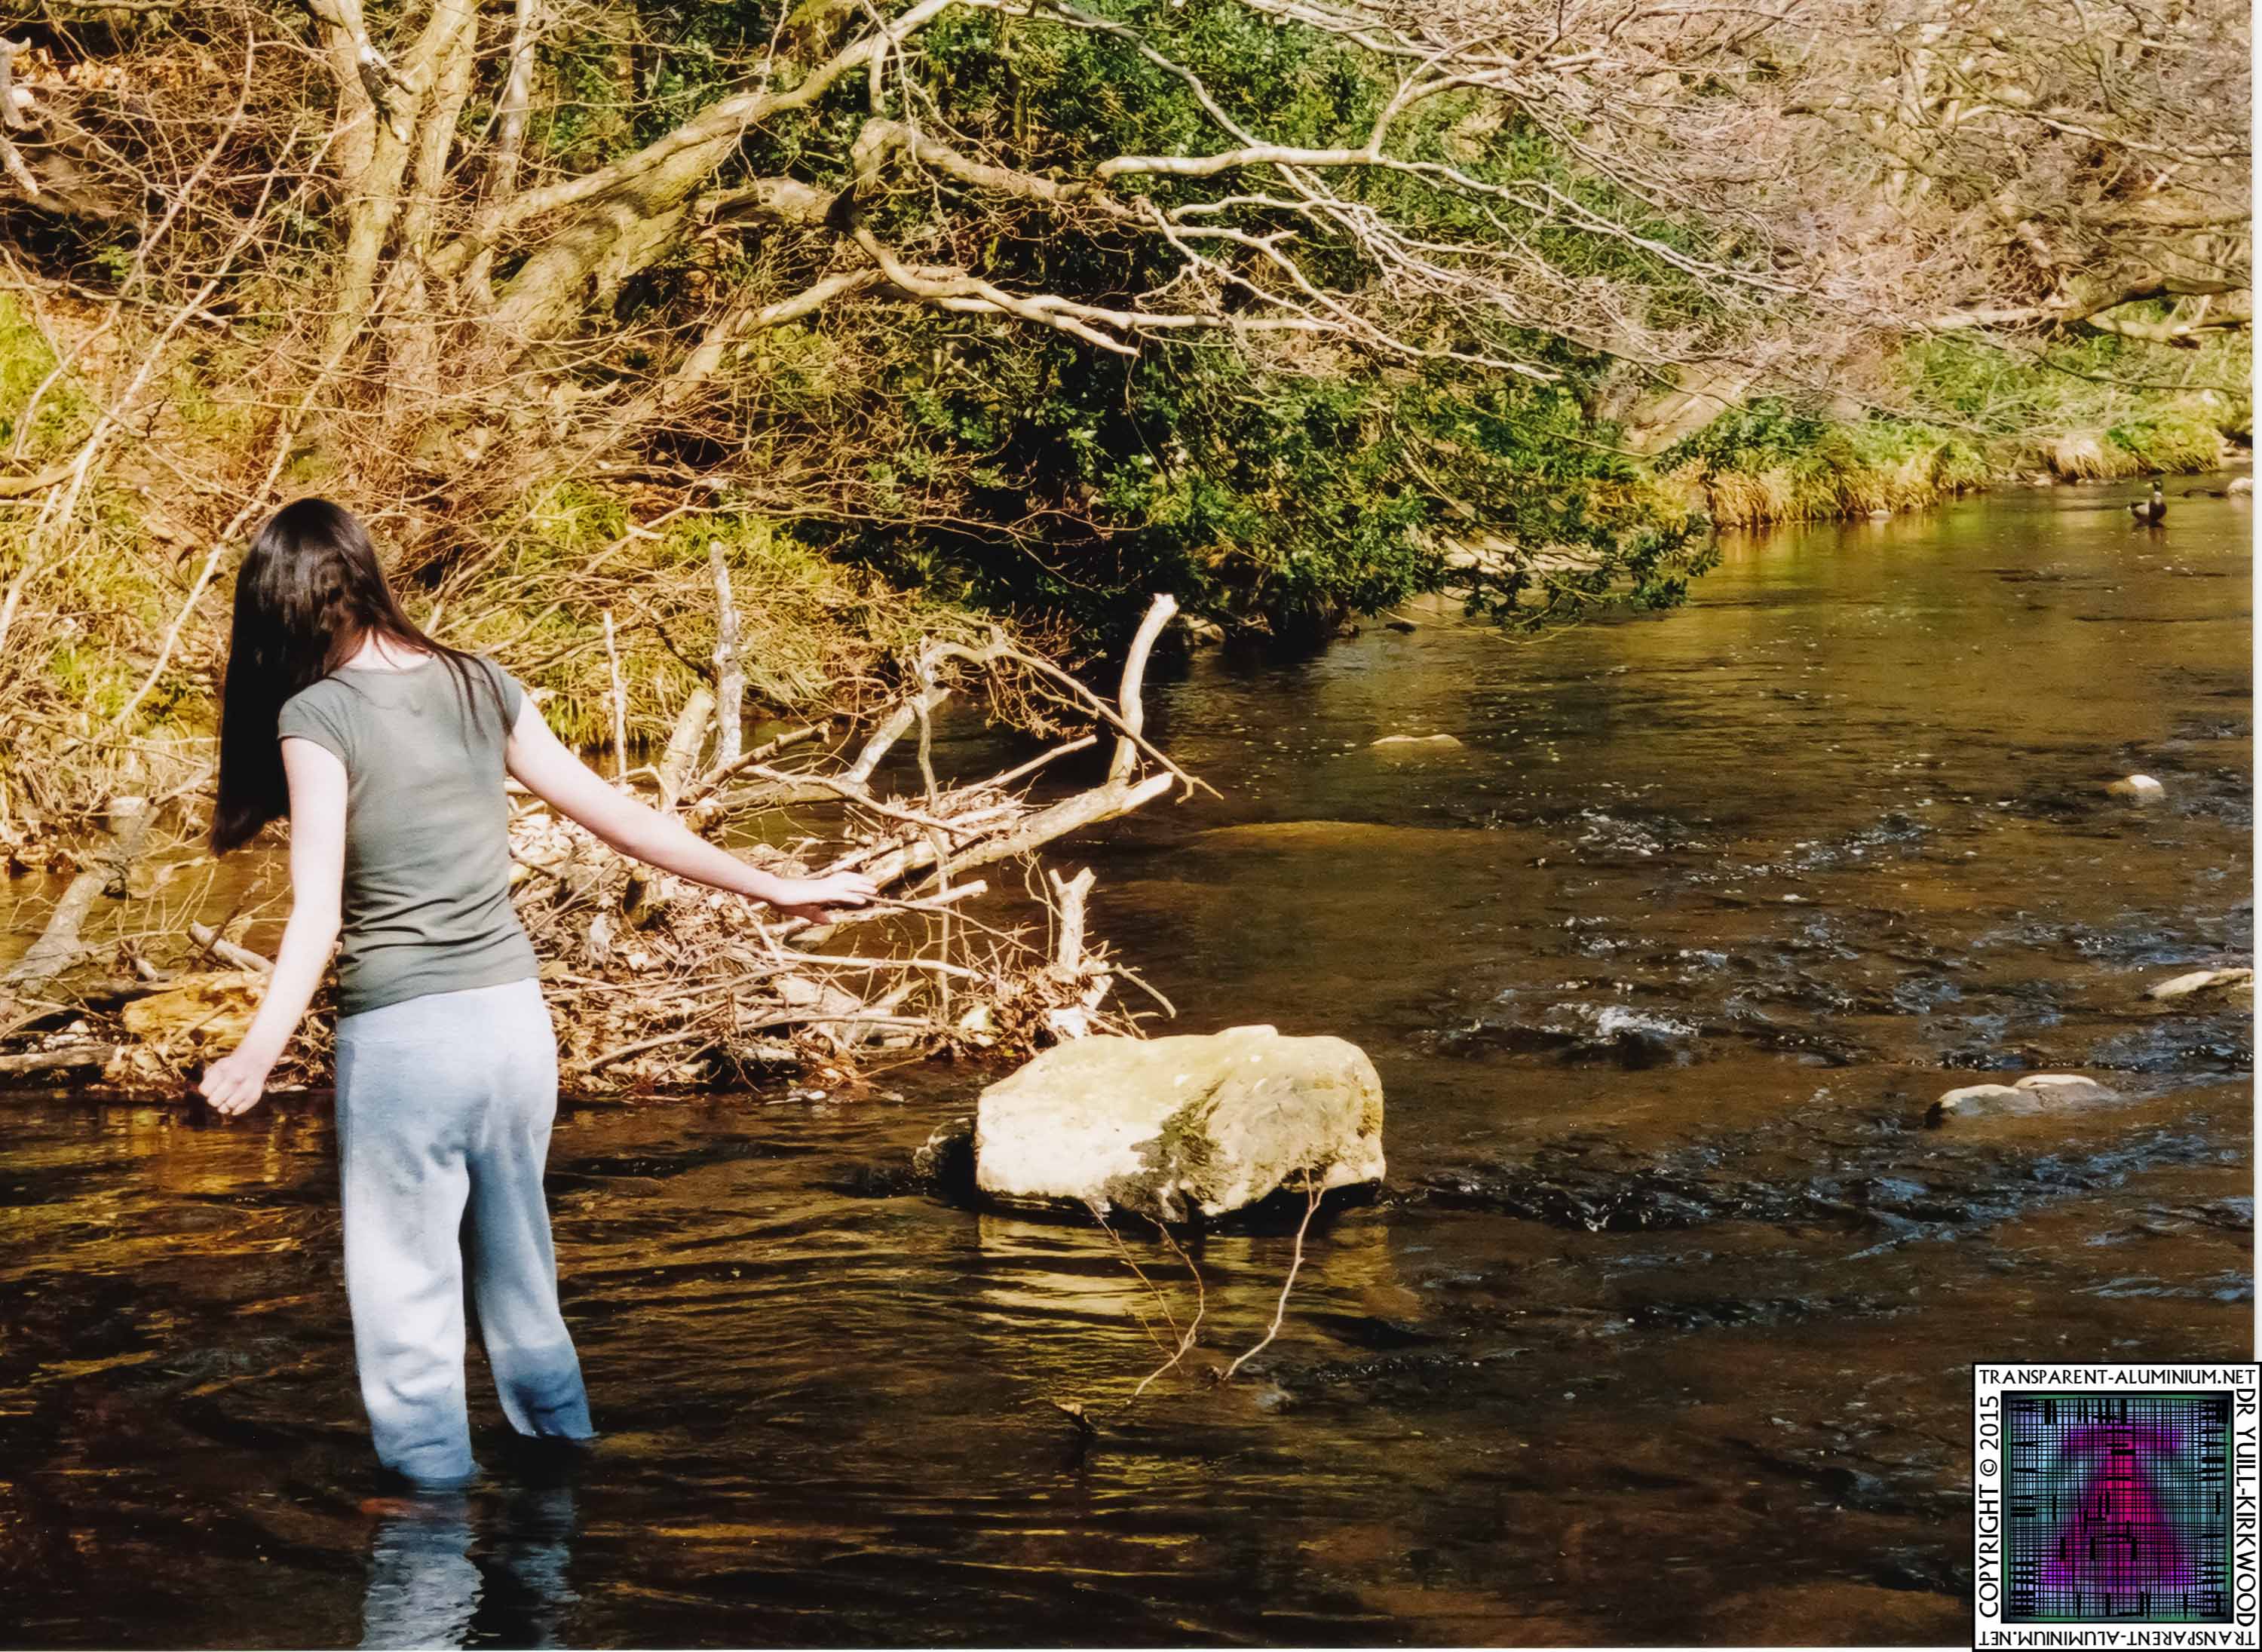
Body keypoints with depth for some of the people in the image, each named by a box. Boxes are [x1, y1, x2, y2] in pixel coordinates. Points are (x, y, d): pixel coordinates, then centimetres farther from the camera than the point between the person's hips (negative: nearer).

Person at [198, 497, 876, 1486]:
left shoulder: (316, 714, -9)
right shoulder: (482, 687, 6)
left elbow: (318, 913, -18)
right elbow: (618, 816, 9)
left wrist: (259, 1054, -27)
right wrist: (774, 891, 17)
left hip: (403, 1036, -6)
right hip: (515, 1019, 6)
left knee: (408, 1304, 4)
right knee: (521, 1283, 20)